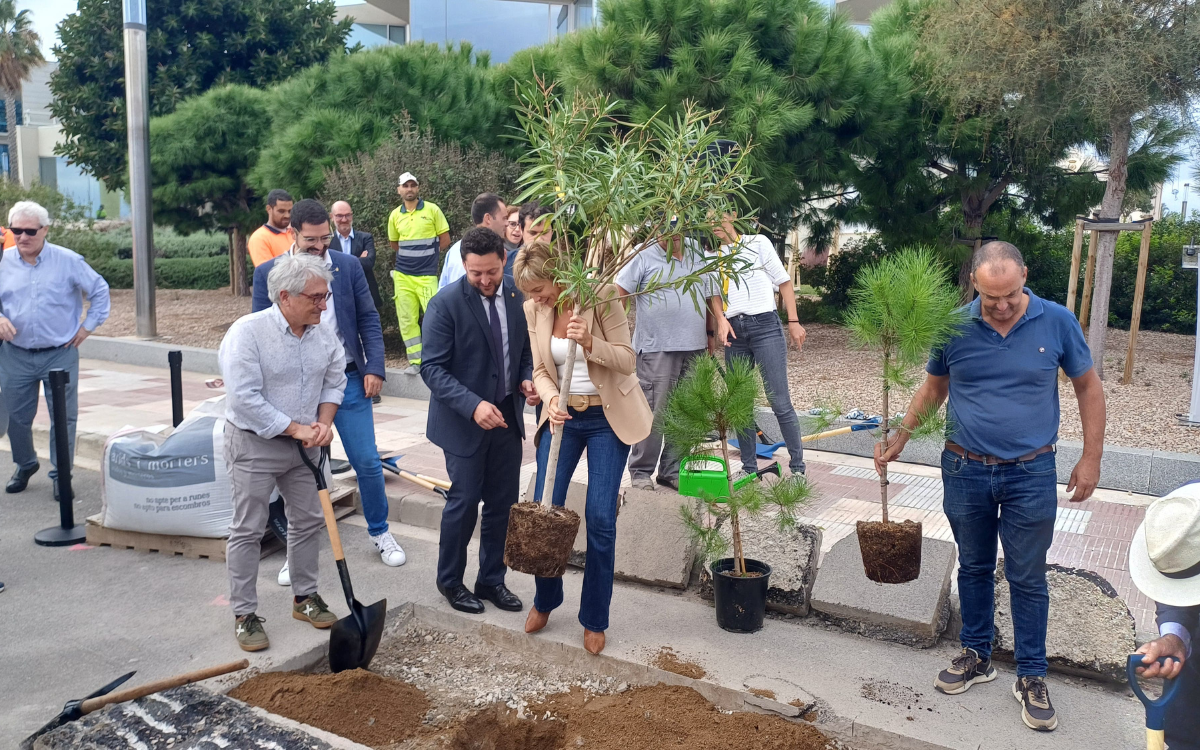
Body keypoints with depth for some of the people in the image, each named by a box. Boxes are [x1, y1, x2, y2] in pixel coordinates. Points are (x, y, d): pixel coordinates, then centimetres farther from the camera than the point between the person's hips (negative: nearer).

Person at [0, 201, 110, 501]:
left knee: (64, 418, 2)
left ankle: (60, 474, 14)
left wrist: (88, 326, 0)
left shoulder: (68, 261, -4)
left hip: (60, 354, -2)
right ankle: (24, 465, 35)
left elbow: (99, 290, 4)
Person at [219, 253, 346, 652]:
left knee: (309, 520, 13)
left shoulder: (324, 333, -1)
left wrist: (323, 423, -6)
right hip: (254, 444, -6)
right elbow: (245, 398, -23)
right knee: (248, 530, 2)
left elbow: (334, 382, 10)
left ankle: (305, 596, 31)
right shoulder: (247, 331, -19)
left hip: (304, 443, 6)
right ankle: (244, 614, 14)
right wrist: (295, 428, -21)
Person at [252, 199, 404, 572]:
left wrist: (374, 368, -5)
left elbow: (368, 319, 4)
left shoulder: (348, 266, 2)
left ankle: (380, 532, 25)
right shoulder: (268, 273, -1)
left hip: (348, 380, 1)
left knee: (367, 462, 4)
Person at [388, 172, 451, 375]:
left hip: (427, 275, -4)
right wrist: (409, 256, 13)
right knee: (406, 320, 4)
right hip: (402, 276, 4)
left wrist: (428, 256, 7)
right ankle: (416, 361, 12)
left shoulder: (432, 210, -2)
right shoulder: (395, 215, 7)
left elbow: (445, 240, 2)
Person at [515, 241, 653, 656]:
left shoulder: (602, 297, -15)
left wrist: (589, 342, -30)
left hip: (608, 417, -4)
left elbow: (626, 360, -14)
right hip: (563, 415, 4)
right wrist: (550, 398, -20)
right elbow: (540, 371, 2)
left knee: (600, 518, -4)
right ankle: (545, 601, 28)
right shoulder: (534, 310, -2)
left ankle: (595, 620, 15)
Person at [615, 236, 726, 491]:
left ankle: (672, 470, 19)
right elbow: (620, 290, -5)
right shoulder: (645, 258, -2)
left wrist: (721, 320, 10)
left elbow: (712, 293, 22)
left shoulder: (699, 255, 14)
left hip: (694, 347, 5)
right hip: (657, 348, -5)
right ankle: (640, 471, 7)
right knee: (653, 412, -6)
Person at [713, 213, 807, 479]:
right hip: (734, 331, 4)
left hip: (765, 326, -4)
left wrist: (794, 322, -1)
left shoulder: (758, 243, 4)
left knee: (779, 401, -9)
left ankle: (797, 467, -2)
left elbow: (783, 282, 5)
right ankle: (749, 466, 15)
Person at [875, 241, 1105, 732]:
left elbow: (1088, 387, 1)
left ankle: (1032, 677, 22)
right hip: (965, 471, 2)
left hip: (1031, 475, -1)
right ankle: (976, 656, 33)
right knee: (974, 567, 16)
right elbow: (934, 387, 7)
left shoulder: (1057, 323, -9)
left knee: (1028, 578, 7)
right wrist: (899, 437, -1)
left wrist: (1091, 458, -1)